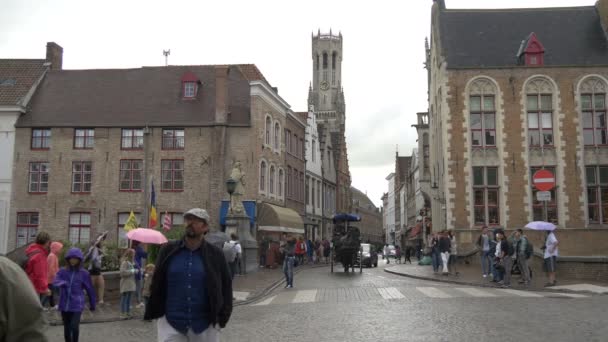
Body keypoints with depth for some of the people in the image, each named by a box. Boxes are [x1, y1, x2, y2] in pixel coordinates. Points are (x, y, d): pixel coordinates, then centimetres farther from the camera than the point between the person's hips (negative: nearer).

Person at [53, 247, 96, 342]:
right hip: (64, 305, 3)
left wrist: (92, 304, 13)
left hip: (77, 305, -3)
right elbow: (55, 281, -16)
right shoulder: (62, 271, 2)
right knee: (67, 328, 13)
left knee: (74, 326, -18)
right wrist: (62, 283, -39)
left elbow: (90, 290, 6)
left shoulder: (84, 273, -2)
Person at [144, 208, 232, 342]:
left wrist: (222, 317, -2)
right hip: (170, 323, 0)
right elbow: (157, 284, 5)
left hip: (205, 325, 0)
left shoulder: (215, 254, -2)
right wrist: (153, 313, 2)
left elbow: (226, 286, 4)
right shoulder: (168, 250, 0)